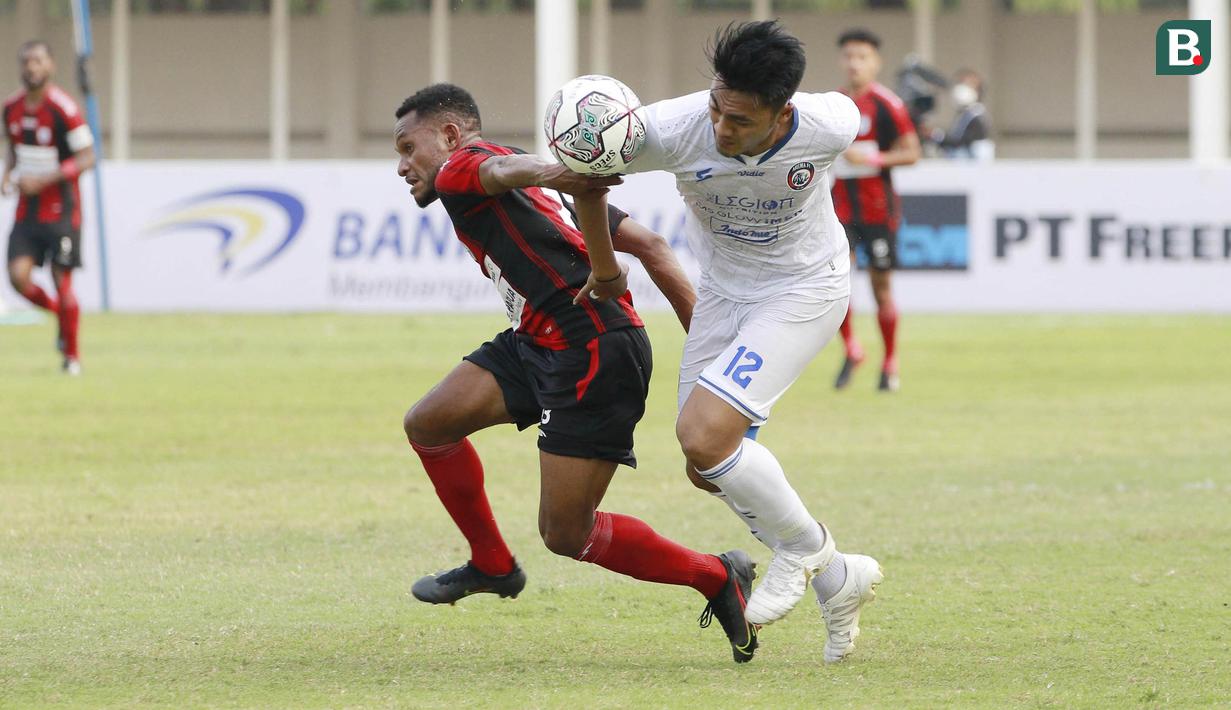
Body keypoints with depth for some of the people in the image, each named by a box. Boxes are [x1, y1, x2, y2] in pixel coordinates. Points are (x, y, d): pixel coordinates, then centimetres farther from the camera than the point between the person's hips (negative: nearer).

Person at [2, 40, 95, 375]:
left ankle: (72, 354, 15)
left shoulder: (63, 108, -15)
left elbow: (87, 157, -14)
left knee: (62, 282, -2)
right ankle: (58, 311, 22)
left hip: (61, 208, -5)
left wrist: (43, 180, -22)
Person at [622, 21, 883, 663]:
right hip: (723, 289, 4)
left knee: (704, 434, -21)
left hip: (804, 289, -4)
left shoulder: (828, 128, -29)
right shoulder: (672, 129, -29)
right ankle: (838, 580, 22)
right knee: (706, 467, 4)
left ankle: (804, 546, 4)